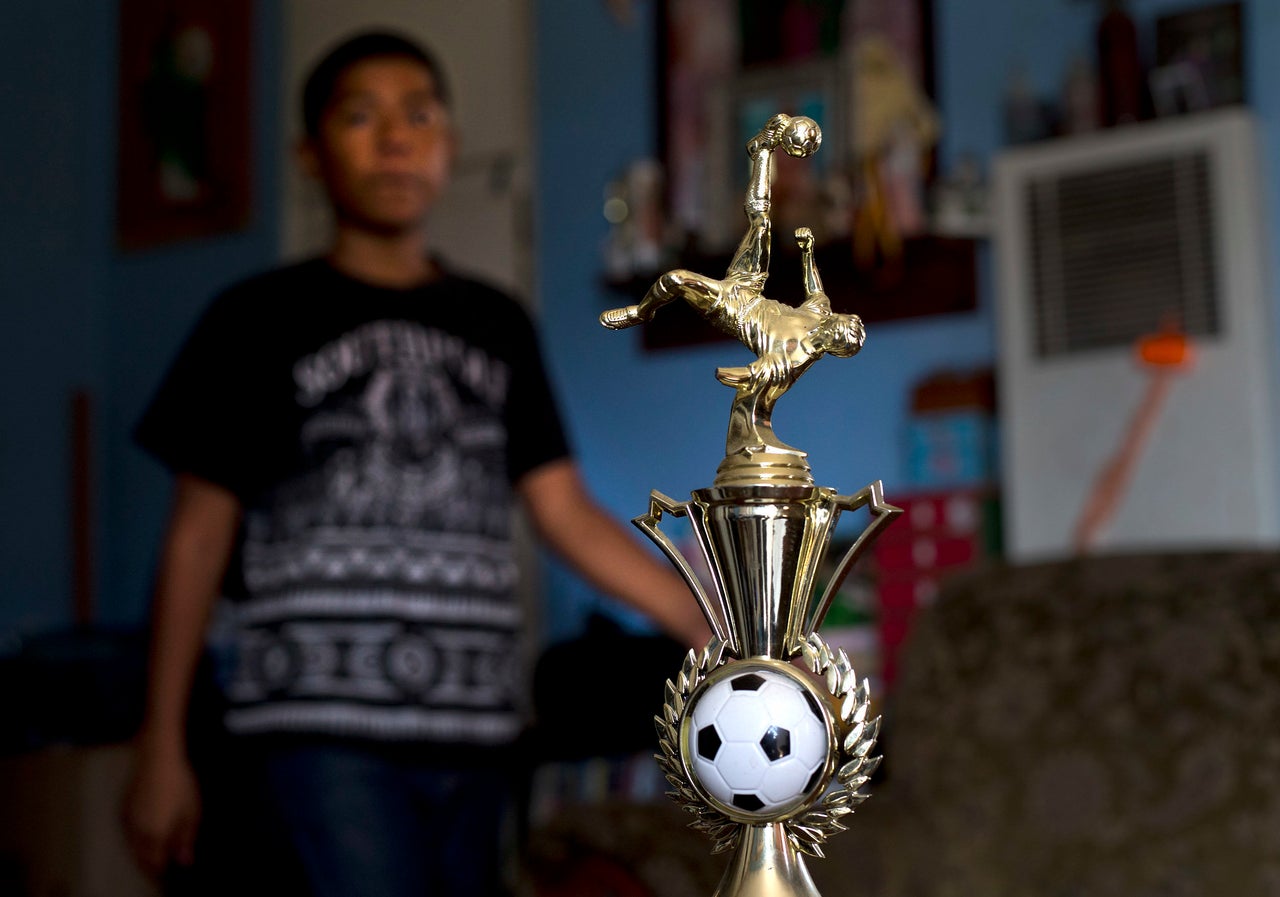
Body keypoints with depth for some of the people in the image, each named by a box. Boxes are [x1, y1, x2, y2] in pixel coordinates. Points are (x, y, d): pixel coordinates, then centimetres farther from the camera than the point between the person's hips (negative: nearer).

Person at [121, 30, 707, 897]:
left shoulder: (497, 324, 15)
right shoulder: (262, 320, 4)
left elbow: (568, 513, 10)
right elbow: (199, 537, 4)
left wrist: (710, 630, -2)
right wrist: (163, 749, 1)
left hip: (471, 729, 5)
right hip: (325, 728, -4)